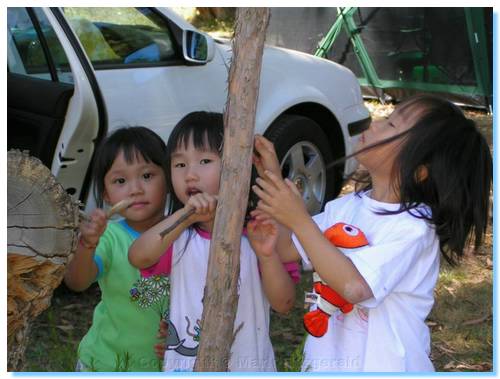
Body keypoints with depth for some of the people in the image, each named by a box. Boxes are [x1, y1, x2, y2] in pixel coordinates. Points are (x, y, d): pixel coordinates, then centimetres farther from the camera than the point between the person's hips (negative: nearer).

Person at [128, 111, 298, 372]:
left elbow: (283, 304, -13)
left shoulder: (257, 233, -9)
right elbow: (138, 257, -25)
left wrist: (267, 255, -28)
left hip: (249, 367, -1)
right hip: (183, 366, 1)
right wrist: (184, 216, -36)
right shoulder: (178, 236, -5)